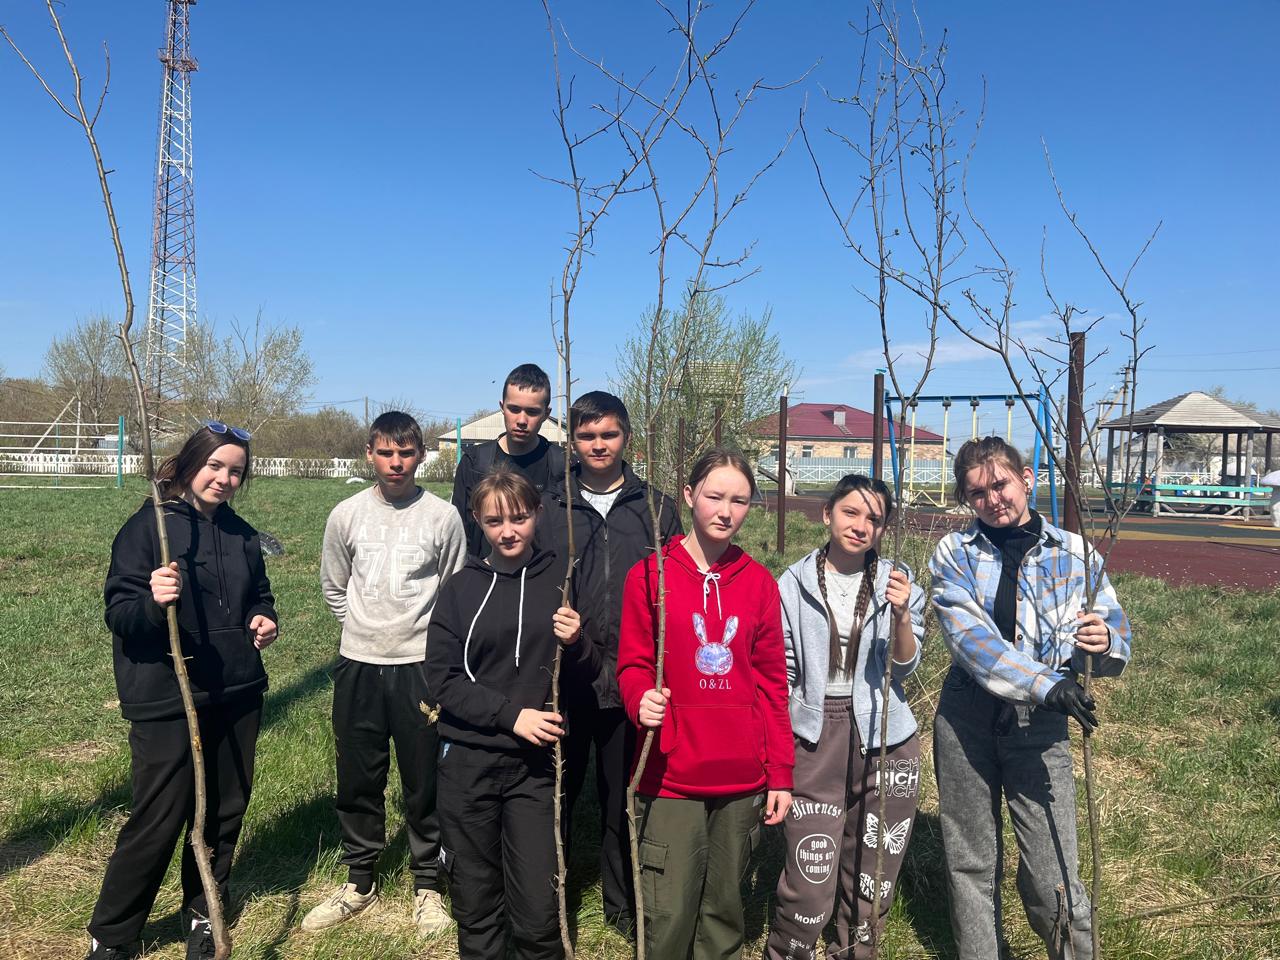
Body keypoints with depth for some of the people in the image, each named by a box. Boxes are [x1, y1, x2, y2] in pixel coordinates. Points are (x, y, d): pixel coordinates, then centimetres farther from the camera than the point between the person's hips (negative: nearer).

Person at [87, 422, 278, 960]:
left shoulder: (241, 534, 8)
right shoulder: (147, 527, -9)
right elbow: (118, 613, -12)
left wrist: (264, 619, 0)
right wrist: (152, 602, -33)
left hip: (237, 694, 6)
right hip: (166, 699, -5)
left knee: (226, 809, 14)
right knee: (158, 820, 0)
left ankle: (202, 914, 35)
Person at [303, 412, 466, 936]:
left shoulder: (443, 517, -5)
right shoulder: (347, 514, 1)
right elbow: (334, 587, 14)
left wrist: (425, 637, 5)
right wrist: (364, 631, 13)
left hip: (421, 666, -2)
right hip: (358, 666, 2)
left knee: (424, 783, 6)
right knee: (358, 781, 12)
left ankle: (426, 887, 23)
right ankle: (359, 883, 30)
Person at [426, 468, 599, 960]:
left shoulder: (562, 580, 1)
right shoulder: (460, 589, 2)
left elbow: (585, 677, 5)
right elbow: (441, 680, -3)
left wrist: (575, 644, -16)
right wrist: (512, 713, -14)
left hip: (535, 765, -1)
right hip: (468, 762, 1)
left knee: (538, 911, -2)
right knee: (475, 905, 12)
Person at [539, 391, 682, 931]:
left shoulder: (656, 508, 4)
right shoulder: (550, 507, 4)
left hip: (631, 679, 0)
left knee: (625, 796, 12)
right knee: (557, 790, 12)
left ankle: (623, 902, 31)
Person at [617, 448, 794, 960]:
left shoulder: (759, 582, 6)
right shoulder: (649, 574, -3)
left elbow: (771, 682, 8)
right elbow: (633, 663, 0)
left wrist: (780, 773, 7)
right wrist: (641, 698, -22)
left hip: (742, 780, 3)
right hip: (670, 777, -3)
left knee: (724, 910, 14)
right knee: (669, 917, 1)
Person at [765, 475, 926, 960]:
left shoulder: (897, 582, 1)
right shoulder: (793, 584, -3)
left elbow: (904, 666, -5)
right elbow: (780, 674, 3)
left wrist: (902, 616, -23)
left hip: (884, 742, 2)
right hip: (815, 739, -2)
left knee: (873, 876, 13)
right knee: (810, 876, -3)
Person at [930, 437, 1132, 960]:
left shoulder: (1075, 552, 1)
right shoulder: (955, 553, -1)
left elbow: (1117, 633, 5)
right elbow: (970, 637, -14)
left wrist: (1105, 642, -20)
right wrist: (1046, 683, -26)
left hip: (1040, 723, -1)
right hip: (965, 717, 1)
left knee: (1052, 873, -4)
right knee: (970, 863, 13)